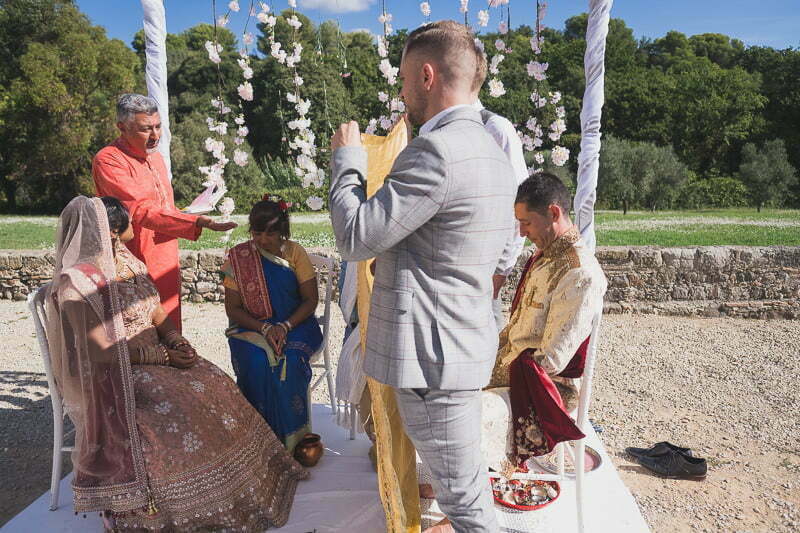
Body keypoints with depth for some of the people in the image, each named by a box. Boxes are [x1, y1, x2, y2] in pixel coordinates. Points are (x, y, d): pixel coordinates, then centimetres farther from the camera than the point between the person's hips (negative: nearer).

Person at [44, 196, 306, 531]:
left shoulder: (129, 263, 8)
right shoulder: (76, 281, -15)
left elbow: (158, 314, 11)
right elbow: (100, 350, -19)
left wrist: (178, 342, -9)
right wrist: (162, 356, -20)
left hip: (154, 357, 7)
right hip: (109, 376, -7)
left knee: (214, 386, -12)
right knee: (172, 406, -28)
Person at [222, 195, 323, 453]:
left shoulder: (294, 252, -1)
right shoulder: (238, 257, 0)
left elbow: (311, 300, -3)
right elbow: (233, 309, -1)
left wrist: (284, 326, -19)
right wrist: (264, 328, -18)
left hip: (295, 323, 0)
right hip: (251, 326, 1)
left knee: (290, 360, -30)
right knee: (257, 362, -30)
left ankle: (291, 436, -15)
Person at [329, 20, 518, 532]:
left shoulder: (436, 150, -22)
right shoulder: (492, 151, 11)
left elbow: (355, 238, -19)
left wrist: (347, 158, -4)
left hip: (435, 355, -10)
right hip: (466, 342, 10)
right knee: (468, 482, 27)